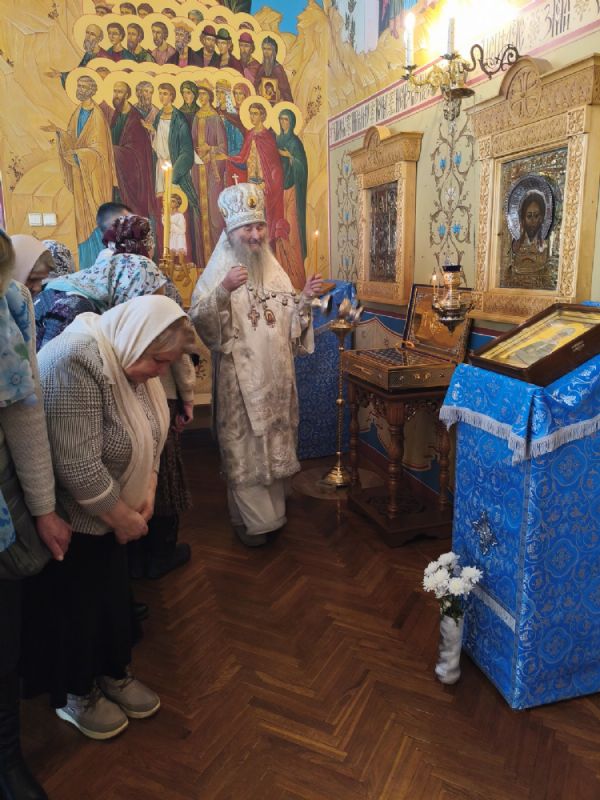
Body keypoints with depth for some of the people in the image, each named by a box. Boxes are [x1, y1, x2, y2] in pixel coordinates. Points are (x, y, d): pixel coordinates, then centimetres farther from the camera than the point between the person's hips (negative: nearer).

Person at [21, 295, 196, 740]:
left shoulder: (131, 357, -4)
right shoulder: (76, 363, -33)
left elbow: (149, 434, 6)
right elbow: (78, 468, -34)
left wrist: (147, 492, -5)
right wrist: (123, 517, -20)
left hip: (110, 509, 8)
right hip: (69, 516, -7)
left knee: (115, 592, 19)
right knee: (74, 603, 10)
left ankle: (115, 673, 41)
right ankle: (75, 694, 34)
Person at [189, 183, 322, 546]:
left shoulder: (275, 270, 10)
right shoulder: (219, 271, -5)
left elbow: (289, 322, 14)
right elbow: (198, 320, -17)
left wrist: (304, 299, -2)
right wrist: (224, 291, -30)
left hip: (277, 373, 5)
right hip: (241, 376, -5)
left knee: (276, 440, 14)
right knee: (244, 446, 1)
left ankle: (274, 506, 32)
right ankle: (253, 520, 17)